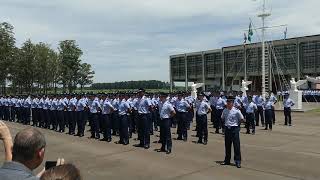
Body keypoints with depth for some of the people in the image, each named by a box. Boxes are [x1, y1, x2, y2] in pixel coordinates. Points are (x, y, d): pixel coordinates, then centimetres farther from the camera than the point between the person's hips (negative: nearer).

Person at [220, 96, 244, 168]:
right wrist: (226, 123, 9)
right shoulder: (225, 111, 3)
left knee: (236, 146, -2)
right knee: (227, 145, 12)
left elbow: (241, 119, -1)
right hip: (227, 129, 5)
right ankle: (227, 160, 23)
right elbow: (222, 118, 19)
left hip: (234, 129, -5)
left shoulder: (236, 111, -11)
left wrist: (236, 124, 1)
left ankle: (238, 161, 6)